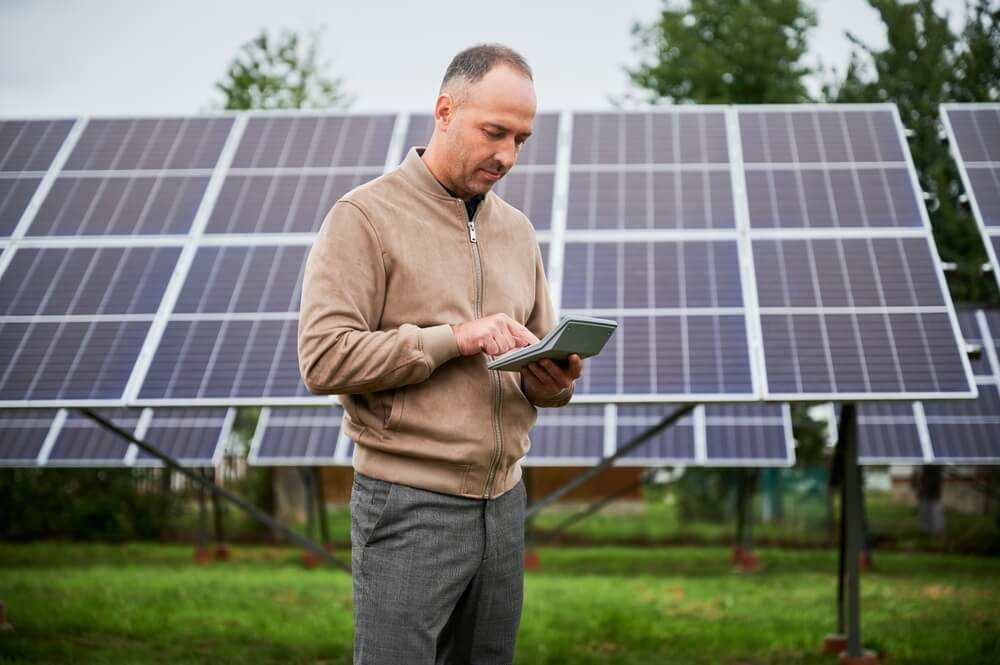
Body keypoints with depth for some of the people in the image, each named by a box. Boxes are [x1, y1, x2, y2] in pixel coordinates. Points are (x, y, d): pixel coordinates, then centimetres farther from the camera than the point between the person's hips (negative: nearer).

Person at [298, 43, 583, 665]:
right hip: (409, 505, -6)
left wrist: (553, 382, -5)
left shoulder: (517, 229, 13)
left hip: (504, 500, 6)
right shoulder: (367, 216, -6)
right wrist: (454, 338, -20)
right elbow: (324, 357, -15)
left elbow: (542, 353, 19)